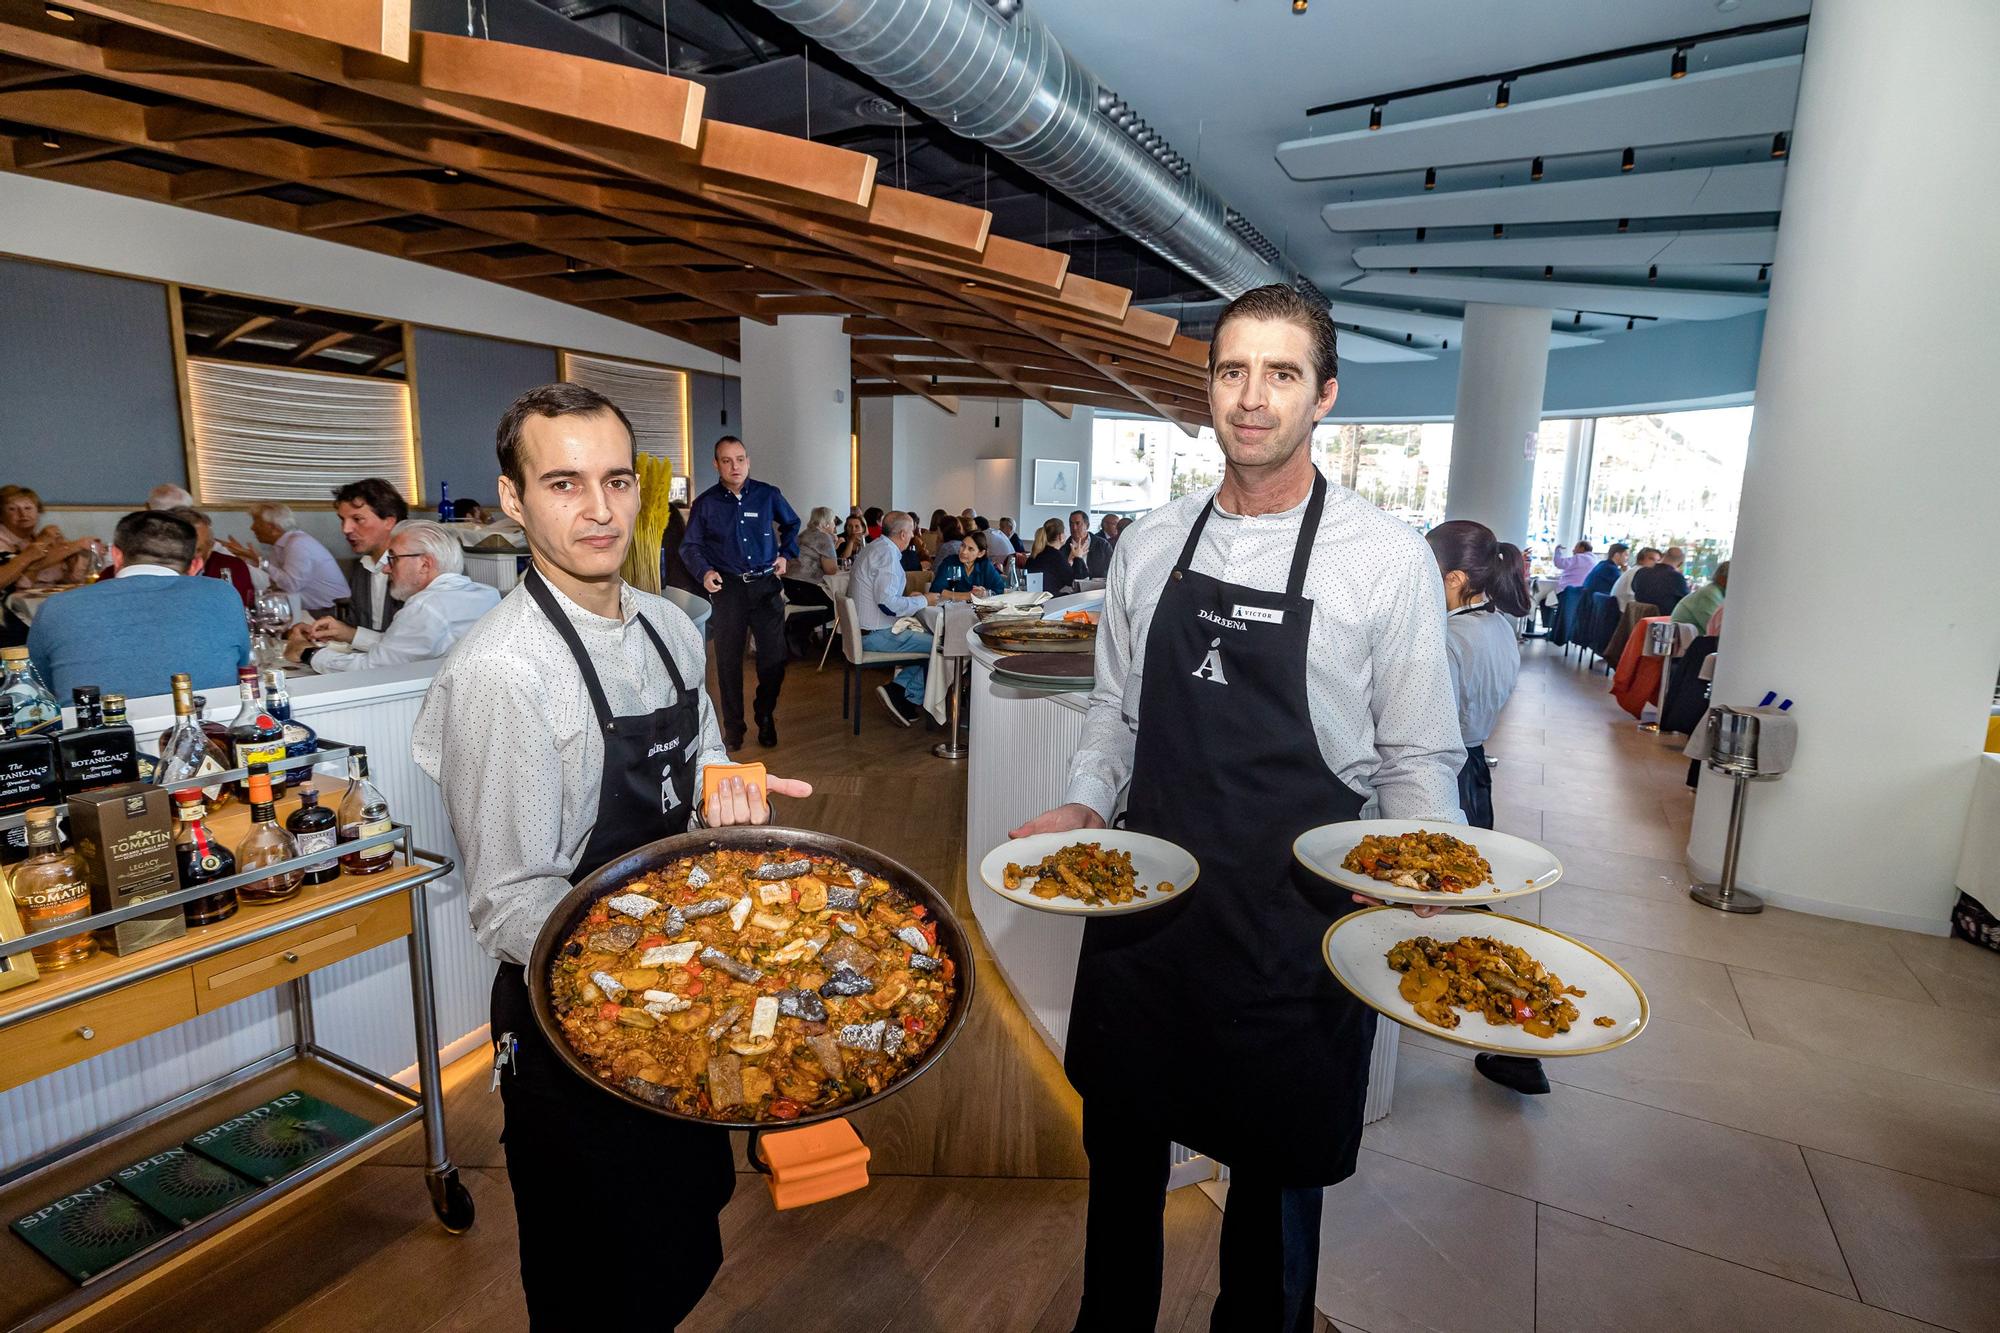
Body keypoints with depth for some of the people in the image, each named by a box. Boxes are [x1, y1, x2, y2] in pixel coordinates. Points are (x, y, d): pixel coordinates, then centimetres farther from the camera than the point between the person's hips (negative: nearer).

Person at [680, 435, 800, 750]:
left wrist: (786, 554, 9)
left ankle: (765, 718, 24)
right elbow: (689, 546, 5)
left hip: (766, 585, 1)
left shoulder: (768, 495, 3)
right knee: (728, 659, 3)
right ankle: (733, 727, 16)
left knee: (774, 658, 1)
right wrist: (704, 572, -13)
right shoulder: (705, 503, 1)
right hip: (727, 588, -1)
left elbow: (792, 524, 21)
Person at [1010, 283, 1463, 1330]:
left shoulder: (1389, 559, -8)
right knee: (1121, 1138, 21)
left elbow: (1418, 757, -2)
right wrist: (1084, 806, -4)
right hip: (1145, 893, 4)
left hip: (1292, 918, -3)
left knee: (1275, 1164, 18)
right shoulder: (1149, 546, 3)